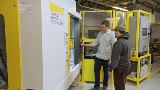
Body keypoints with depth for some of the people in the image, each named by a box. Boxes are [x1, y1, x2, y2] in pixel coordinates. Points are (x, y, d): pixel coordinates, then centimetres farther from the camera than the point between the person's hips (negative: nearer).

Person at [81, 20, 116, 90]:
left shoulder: (112, 34, -10)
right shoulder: (100, 33, 5)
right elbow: (95, 43, 9)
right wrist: (85, 45, 0)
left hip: (106, 57, -4)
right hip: (98, 56, 5)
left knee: (106, 71, 14)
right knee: (96, 71, 8)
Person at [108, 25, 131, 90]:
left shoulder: (119, 42, -22)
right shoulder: (127, 41, 10)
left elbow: (115, 58, -24)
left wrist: (110, 69, -16)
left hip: (120, 68, -10)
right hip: (127, 66, 10)